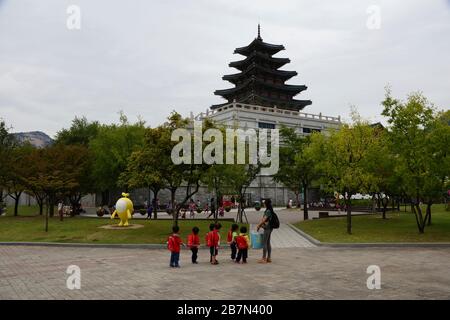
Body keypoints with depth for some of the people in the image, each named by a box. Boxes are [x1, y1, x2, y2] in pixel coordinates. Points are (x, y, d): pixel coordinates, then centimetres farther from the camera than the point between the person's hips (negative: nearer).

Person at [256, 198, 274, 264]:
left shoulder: (268, 211, -18)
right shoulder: (269, 210, 12)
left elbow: (264, 220, -21)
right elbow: (263, 219, 15)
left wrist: (258, 226, -9)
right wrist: (259, 225, 10)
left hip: (267, 228, -10)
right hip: (269, 228, 10)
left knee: (264, 243, -5)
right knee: (268, 243, 13)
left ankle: (264, 259, -1)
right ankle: (269, 258, 18)